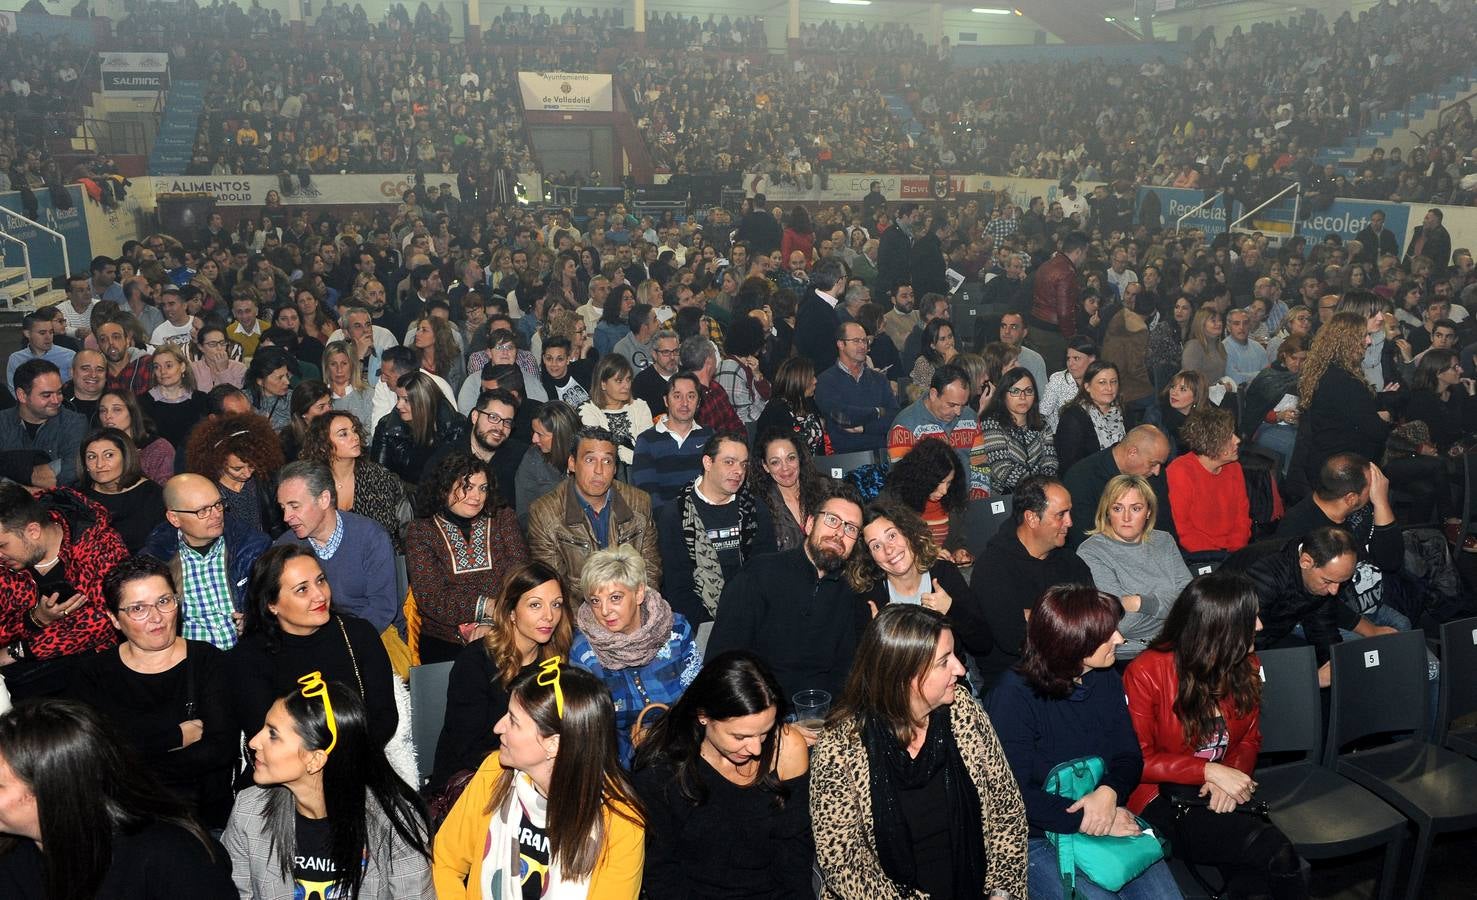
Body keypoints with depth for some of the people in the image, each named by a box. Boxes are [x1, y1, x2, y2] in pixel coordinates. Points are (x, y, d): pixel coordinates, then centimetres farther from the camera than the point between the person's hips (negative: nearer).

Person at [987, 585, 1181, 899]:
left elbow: (1129, 756, 7)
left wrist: (1109, 792, -15)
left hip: (1110, 819, 6)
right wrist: (1087, 820, -20)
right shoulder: (1014, 695, -17)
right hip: (1039, 837, -5)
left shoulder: (1107, 679, 4)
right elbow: (1013, 793, -18)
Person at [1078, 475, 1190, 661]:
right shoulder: (1091, 552, -6)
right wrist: (1164, 602, -7)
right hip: (1128, 656, -6)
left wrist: (1140, 603, -11)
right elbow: (1122, 625, -14)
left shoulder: (1164, 541, 14)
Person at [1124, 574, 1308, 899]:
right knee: (1275, 853, -26)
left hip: (1222, 797, 5)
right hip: (1164, 802, -5)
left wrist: (1231, 777, -8)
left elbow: (1250, 738, 13)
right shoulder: (1146, 673, -14)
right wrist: (1211, 771, -19)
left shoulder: (1246, 666, 3)